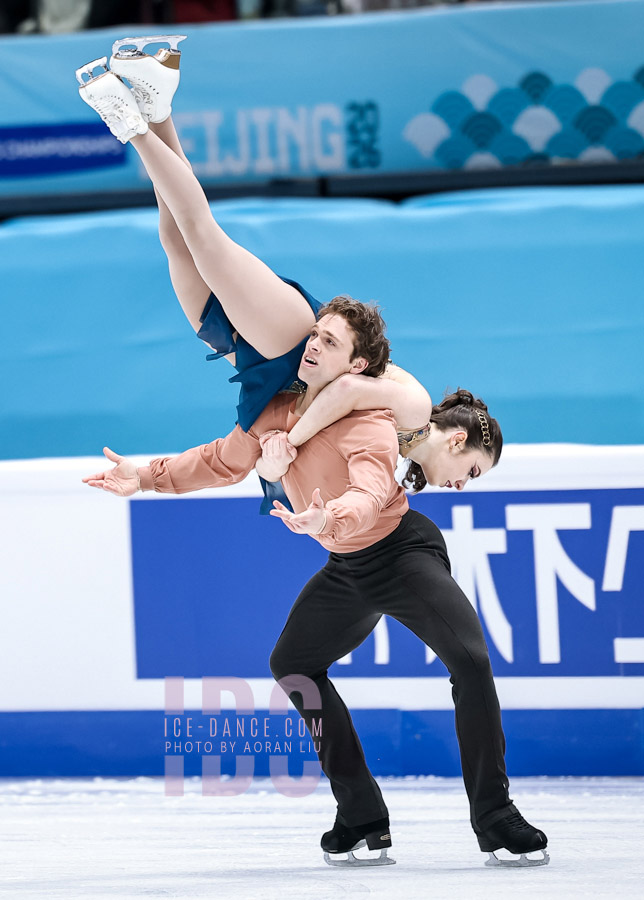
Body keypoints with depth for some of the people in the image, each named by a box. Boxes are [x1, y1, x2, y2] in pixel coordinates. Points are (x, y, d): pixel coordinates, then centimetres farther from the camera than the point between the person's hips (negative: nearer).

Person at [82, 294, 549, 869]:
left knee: (470, 660, -25)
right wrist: (149, 477, 11)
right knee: (292, 665, 11)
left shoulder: (368, 422, -28)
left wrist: (329, 519, -68)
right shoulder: (279, 412, -5)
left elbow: (369, 495, -47)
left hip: (404, 555, -8)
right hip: (347, 570, 8)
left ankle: (496, 821, -14)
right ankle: (362, 820, 14)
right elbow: (224, 460, 14)